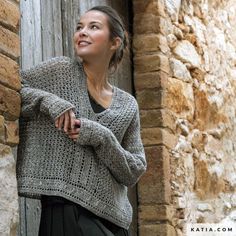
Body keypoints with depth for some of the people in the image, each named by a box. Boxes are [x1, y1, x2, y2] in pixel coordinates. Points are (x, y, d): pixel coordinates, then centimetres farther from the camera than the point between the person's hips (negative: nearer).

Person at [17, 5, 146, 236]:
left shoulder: (128, 105, 10)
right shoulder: (60, 70, 3)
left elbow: (134, 172, 6)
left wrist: (101, 138, -10)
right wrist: (48, 100, -15)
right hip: (66, 209, -4)